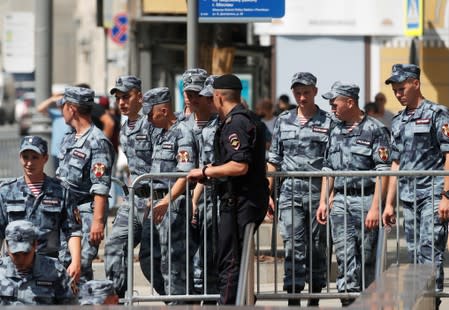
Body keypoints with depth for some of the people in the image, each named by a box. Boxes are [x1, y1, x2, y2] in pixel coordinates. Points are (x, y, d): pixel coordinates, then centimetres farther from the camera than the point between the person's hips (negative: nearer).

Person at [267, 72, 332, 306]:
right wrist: (267, 193, 8)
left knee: (317, 248, 5)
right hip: (290, 193, 1)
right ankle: (293, 300, -10)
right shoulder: (283, 121, 11)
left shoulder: (328, 122, 2)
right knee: (293, 247, -7)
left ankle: (314, 299, 15)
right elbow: (273, 161, 14)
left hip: (318, 192, -1)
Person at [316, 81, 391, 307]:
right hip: (340, 202, 5)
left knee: (367, 257, 1)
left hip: (365, 200, -5)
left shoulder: (375, 130, -5)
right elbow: (328, 169, 20)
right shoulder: (336, 132, 15)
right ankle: (349, 303, -2)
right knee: (344, 256, -1)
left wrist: (375, 207, -16)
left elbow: (382, 171, -10)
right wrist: (323, 201, 11)